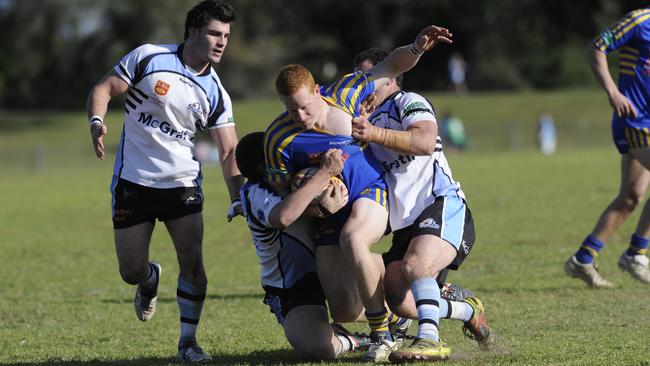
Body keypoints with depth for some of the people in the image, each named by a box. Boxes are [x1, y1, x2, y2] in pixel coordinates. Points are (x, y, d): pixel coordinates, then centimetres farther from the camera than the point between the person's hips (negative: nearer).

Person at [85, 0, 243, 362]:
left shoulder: (216, 93, -2)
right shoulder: (148, 58, -9)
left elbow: (230, 151, -3)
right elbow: (103, 89, -3)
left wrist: (238, 197, -17)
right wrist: (97, 122, -24)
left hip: (183, 183, 1)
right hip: (134, 180, -1)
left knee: (192, 260, -13)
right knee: (131, 271, 1)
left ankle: (188, 340, 3)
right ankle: (151, 279, 40)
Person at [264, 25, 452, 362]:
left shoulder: (344, 95, -9)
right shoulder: (278, 138, -12)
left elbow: (391, 67, 3)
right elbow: (283, 193, 0)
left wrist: (417, 47, -15)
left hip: (373, 189, -2)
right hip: (331, 210, 2)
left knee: (351, 238, -36)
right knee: (341, 305, -9)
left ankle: (382, 334, -23)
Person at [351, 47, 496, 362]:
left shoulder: (408, 102, 1)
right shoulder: (367, 121, 26)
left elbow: (425, 142, -21)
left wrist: (375, 134, -31)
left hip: (442, 207, -8)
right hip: (405, 226, 8)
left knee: (415, 266, -35)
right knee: (397, 298, -11)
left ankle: (429, 339, -43)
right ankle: (468, 312, 10)